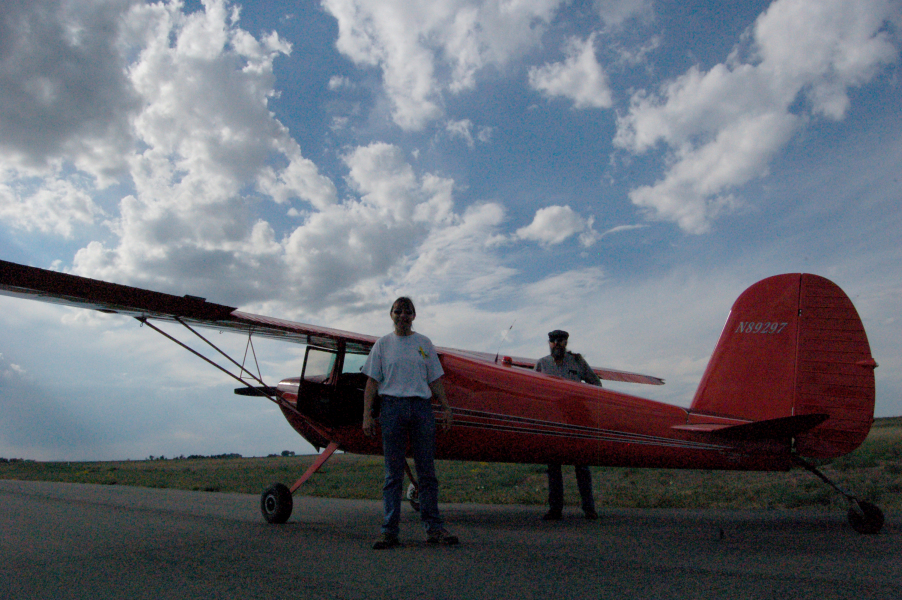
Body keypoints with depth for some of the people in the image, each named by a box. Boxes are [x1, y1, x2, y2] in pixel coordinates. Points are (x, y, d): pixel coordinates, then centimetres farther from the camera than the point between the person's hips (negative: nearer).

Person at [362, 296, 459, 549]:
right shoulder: (383, 344, 8)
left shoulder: (424, 343, 12)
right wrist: (367, 415, -3)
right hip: (392, 406, -1)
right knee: (393, 472, 2)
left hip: (422, 407, 2)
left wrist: (446, 408, 5)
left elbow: (435, 380, 12)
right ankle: (389, 531, 9)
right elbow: (372, 382, 4)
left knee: (427, 471, 5)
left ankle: (434, 528, 13)